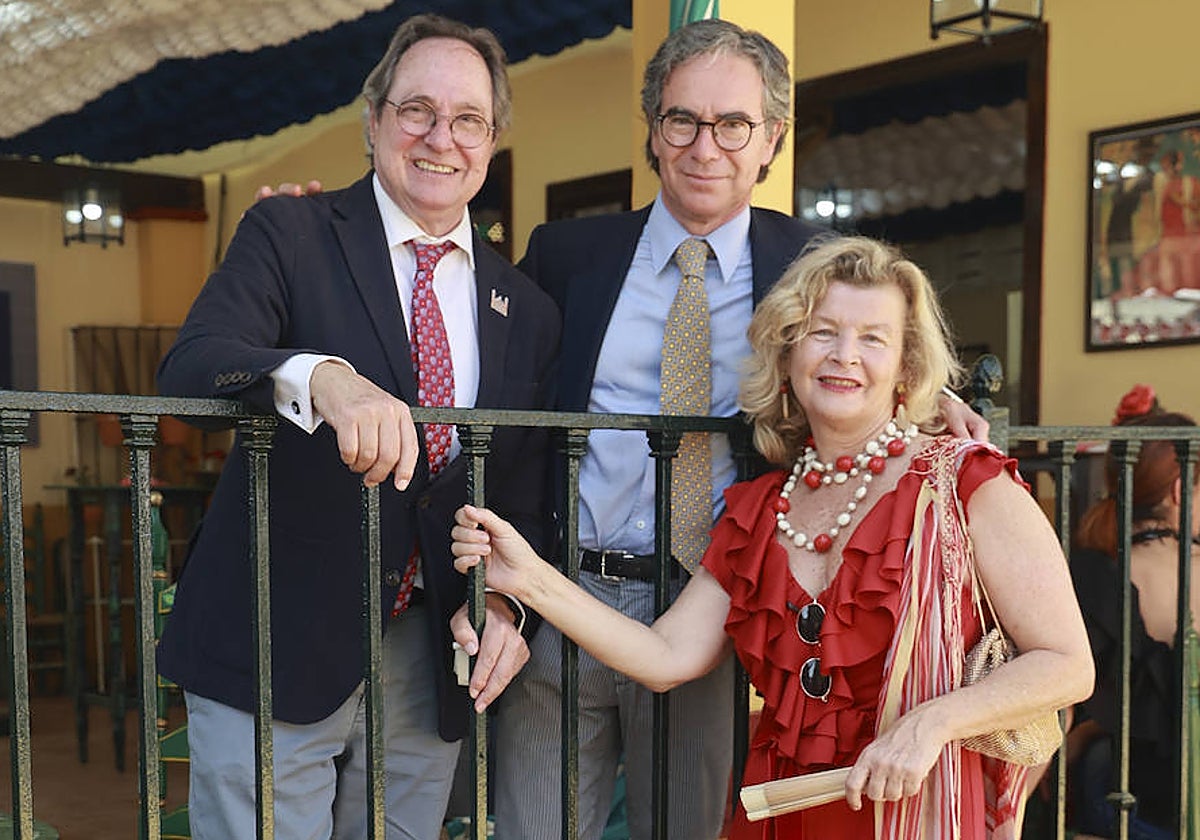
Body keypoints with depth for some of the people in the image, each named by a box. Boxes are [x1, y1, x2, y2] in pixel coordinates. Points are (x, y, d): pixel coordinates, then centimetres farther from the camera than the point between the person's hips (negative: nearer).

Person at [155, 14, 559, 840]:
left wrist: (506, 600, -10)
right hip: (276, 651, -3)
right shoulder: (288, 235, -2)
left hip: (430, 665, 4)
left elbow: (526, 492, 9)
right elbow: (189, 366, -19)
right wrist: (323, 377, -38)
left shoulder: (525, 307, 8)